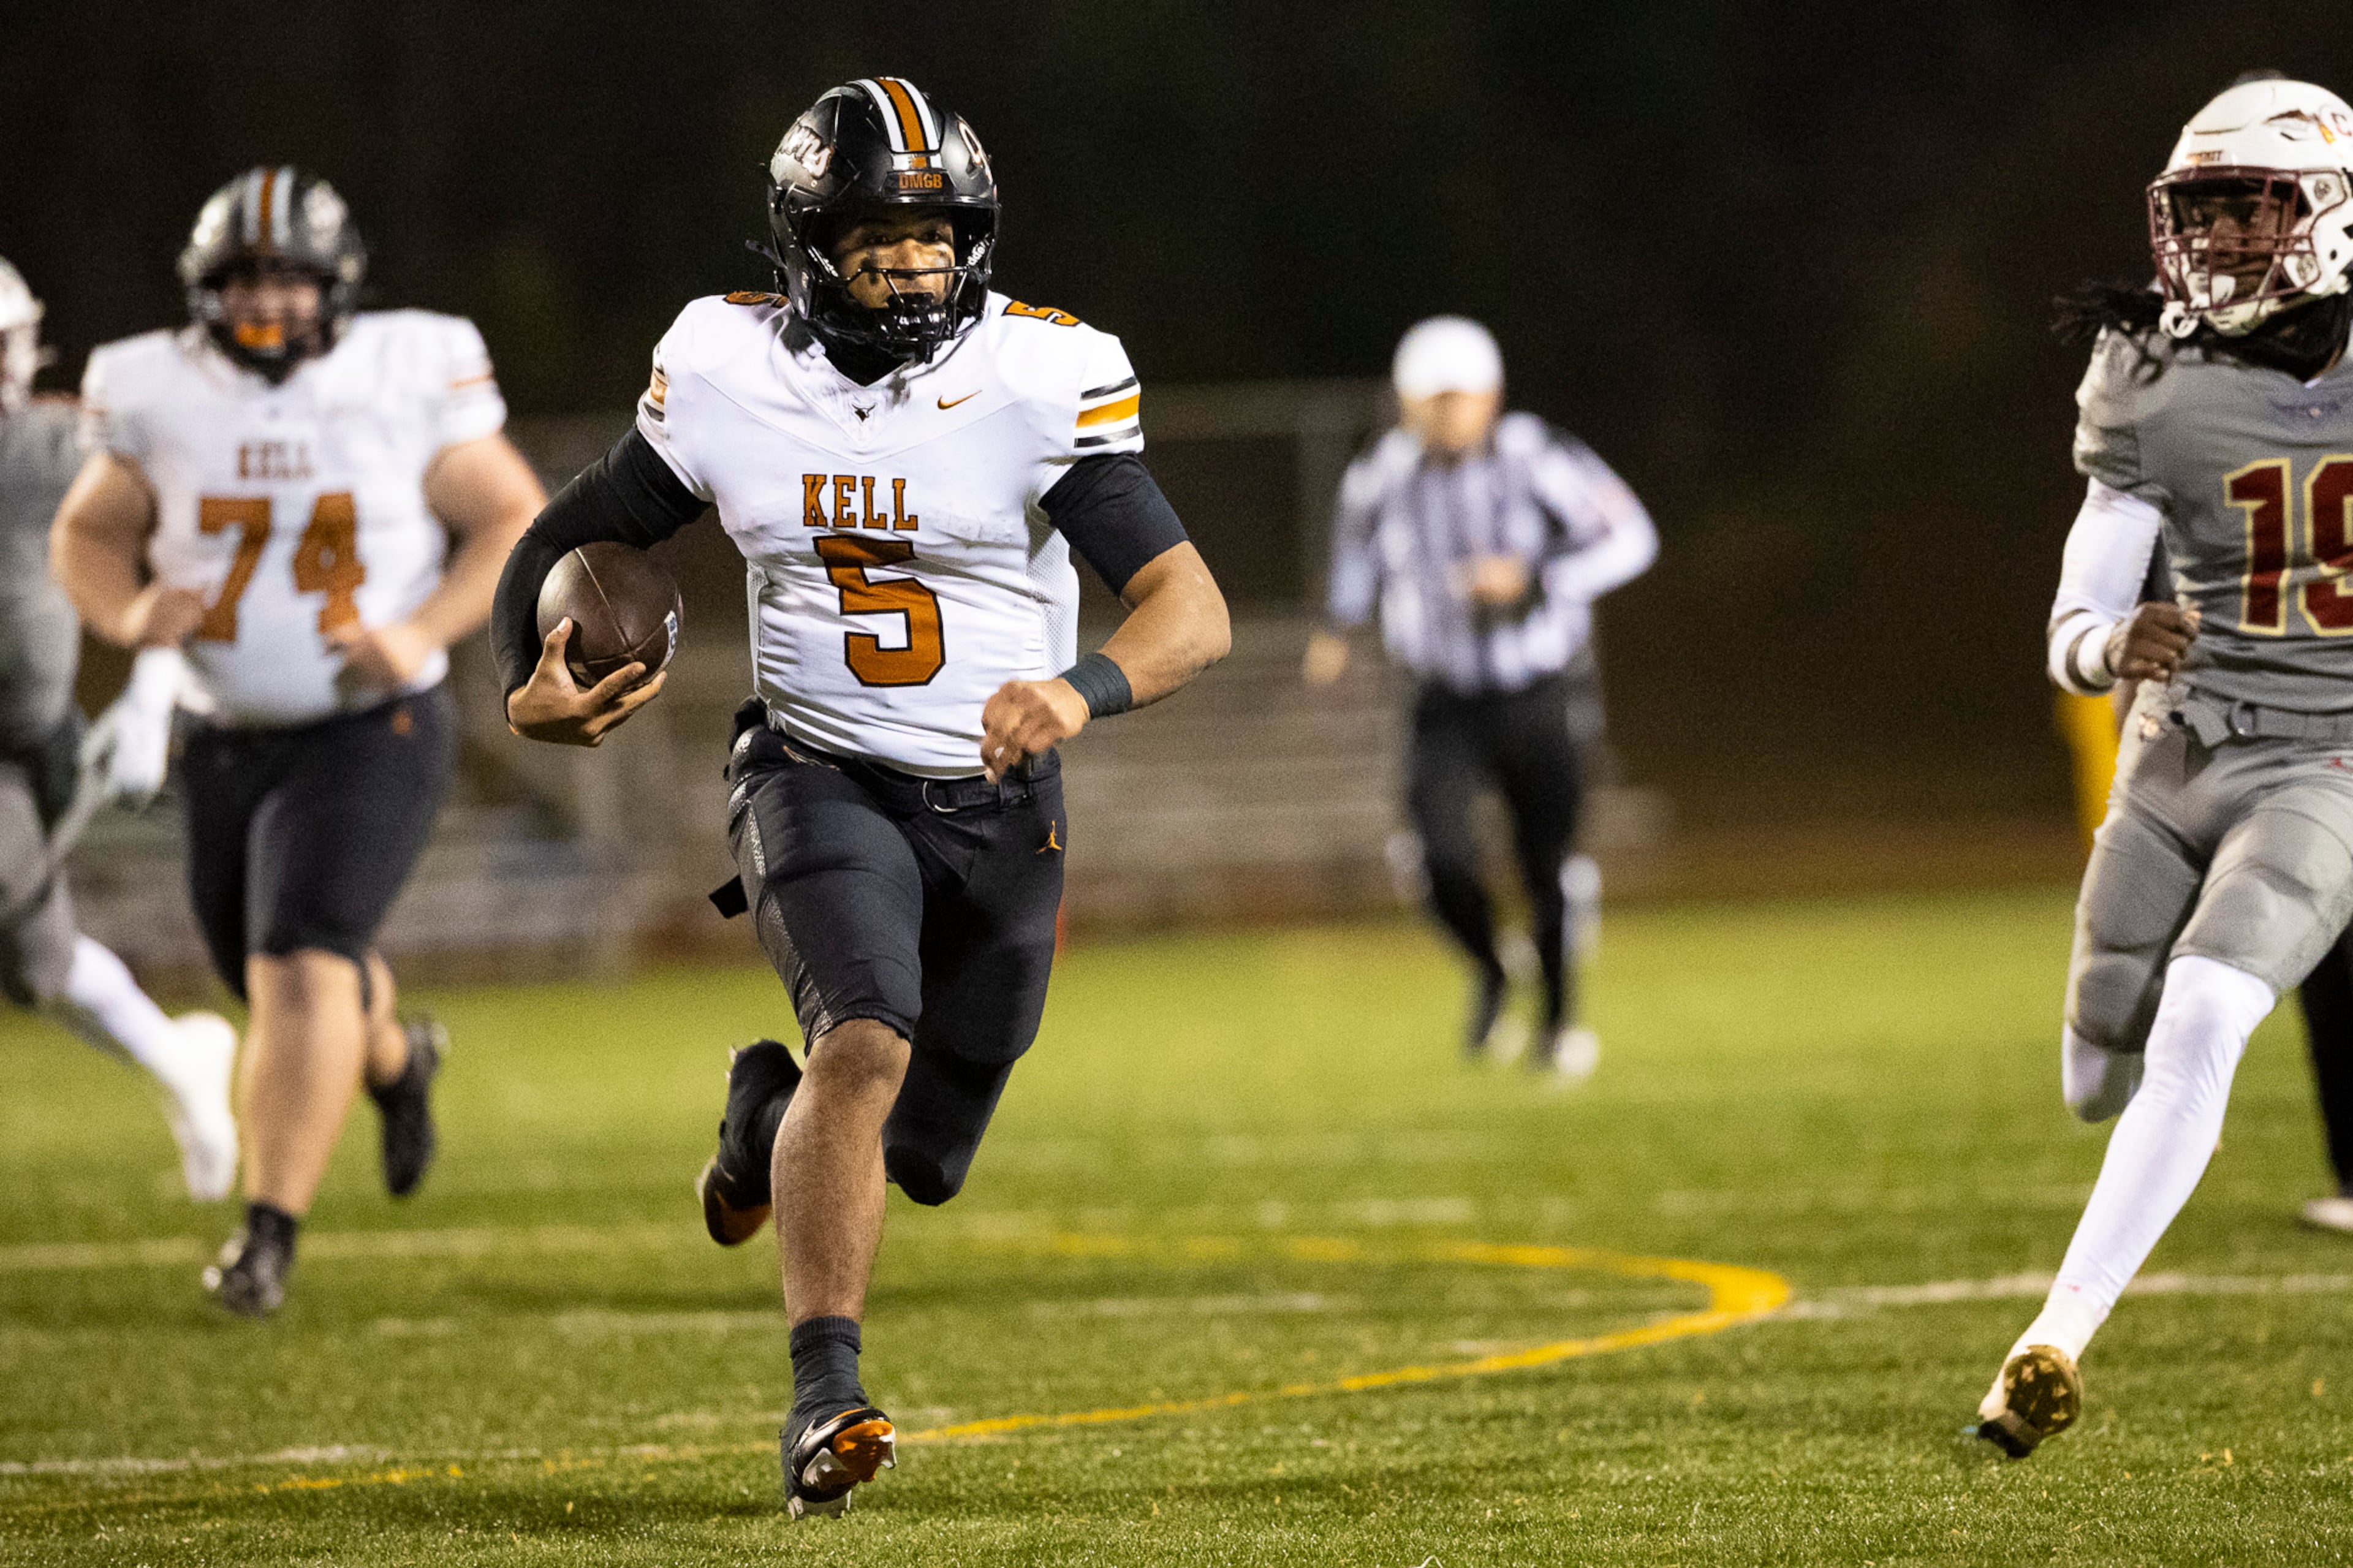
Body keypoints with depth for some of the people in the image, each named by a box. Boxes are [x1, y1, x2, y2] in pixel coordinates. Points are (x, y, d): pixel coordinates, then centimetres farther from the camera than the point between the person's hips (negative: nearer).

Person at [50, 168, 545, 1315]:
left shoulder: (407, 383, -10)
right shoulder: (162, 397, -4)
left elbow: (515, 522, -2)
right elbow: (89, 537, 9)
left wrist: (421, 634, -17)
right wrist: (127, 613, -14)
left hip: (371, 733, -4)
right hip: (230, 739, 4)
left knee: (302, 968, -20)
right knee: (285, 979, 18)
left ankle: (270, 1229, -16)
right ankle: (394, 1058, 53)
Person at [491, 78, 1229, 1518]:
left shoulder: (1042, 378, -14)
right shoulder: (731, 376, -7)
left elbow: (1194, 611, -19)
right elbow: (581, 538, 8)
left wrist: (1085, 687, -39)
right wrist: (533, 688, -11)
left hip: (1000, 807, 1)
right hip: (821, 784, -1)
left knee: (920, 1157, 11)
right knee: (868, 1046, -29)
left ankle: (772, 1119, 47)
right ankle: (824, 1400, -27)